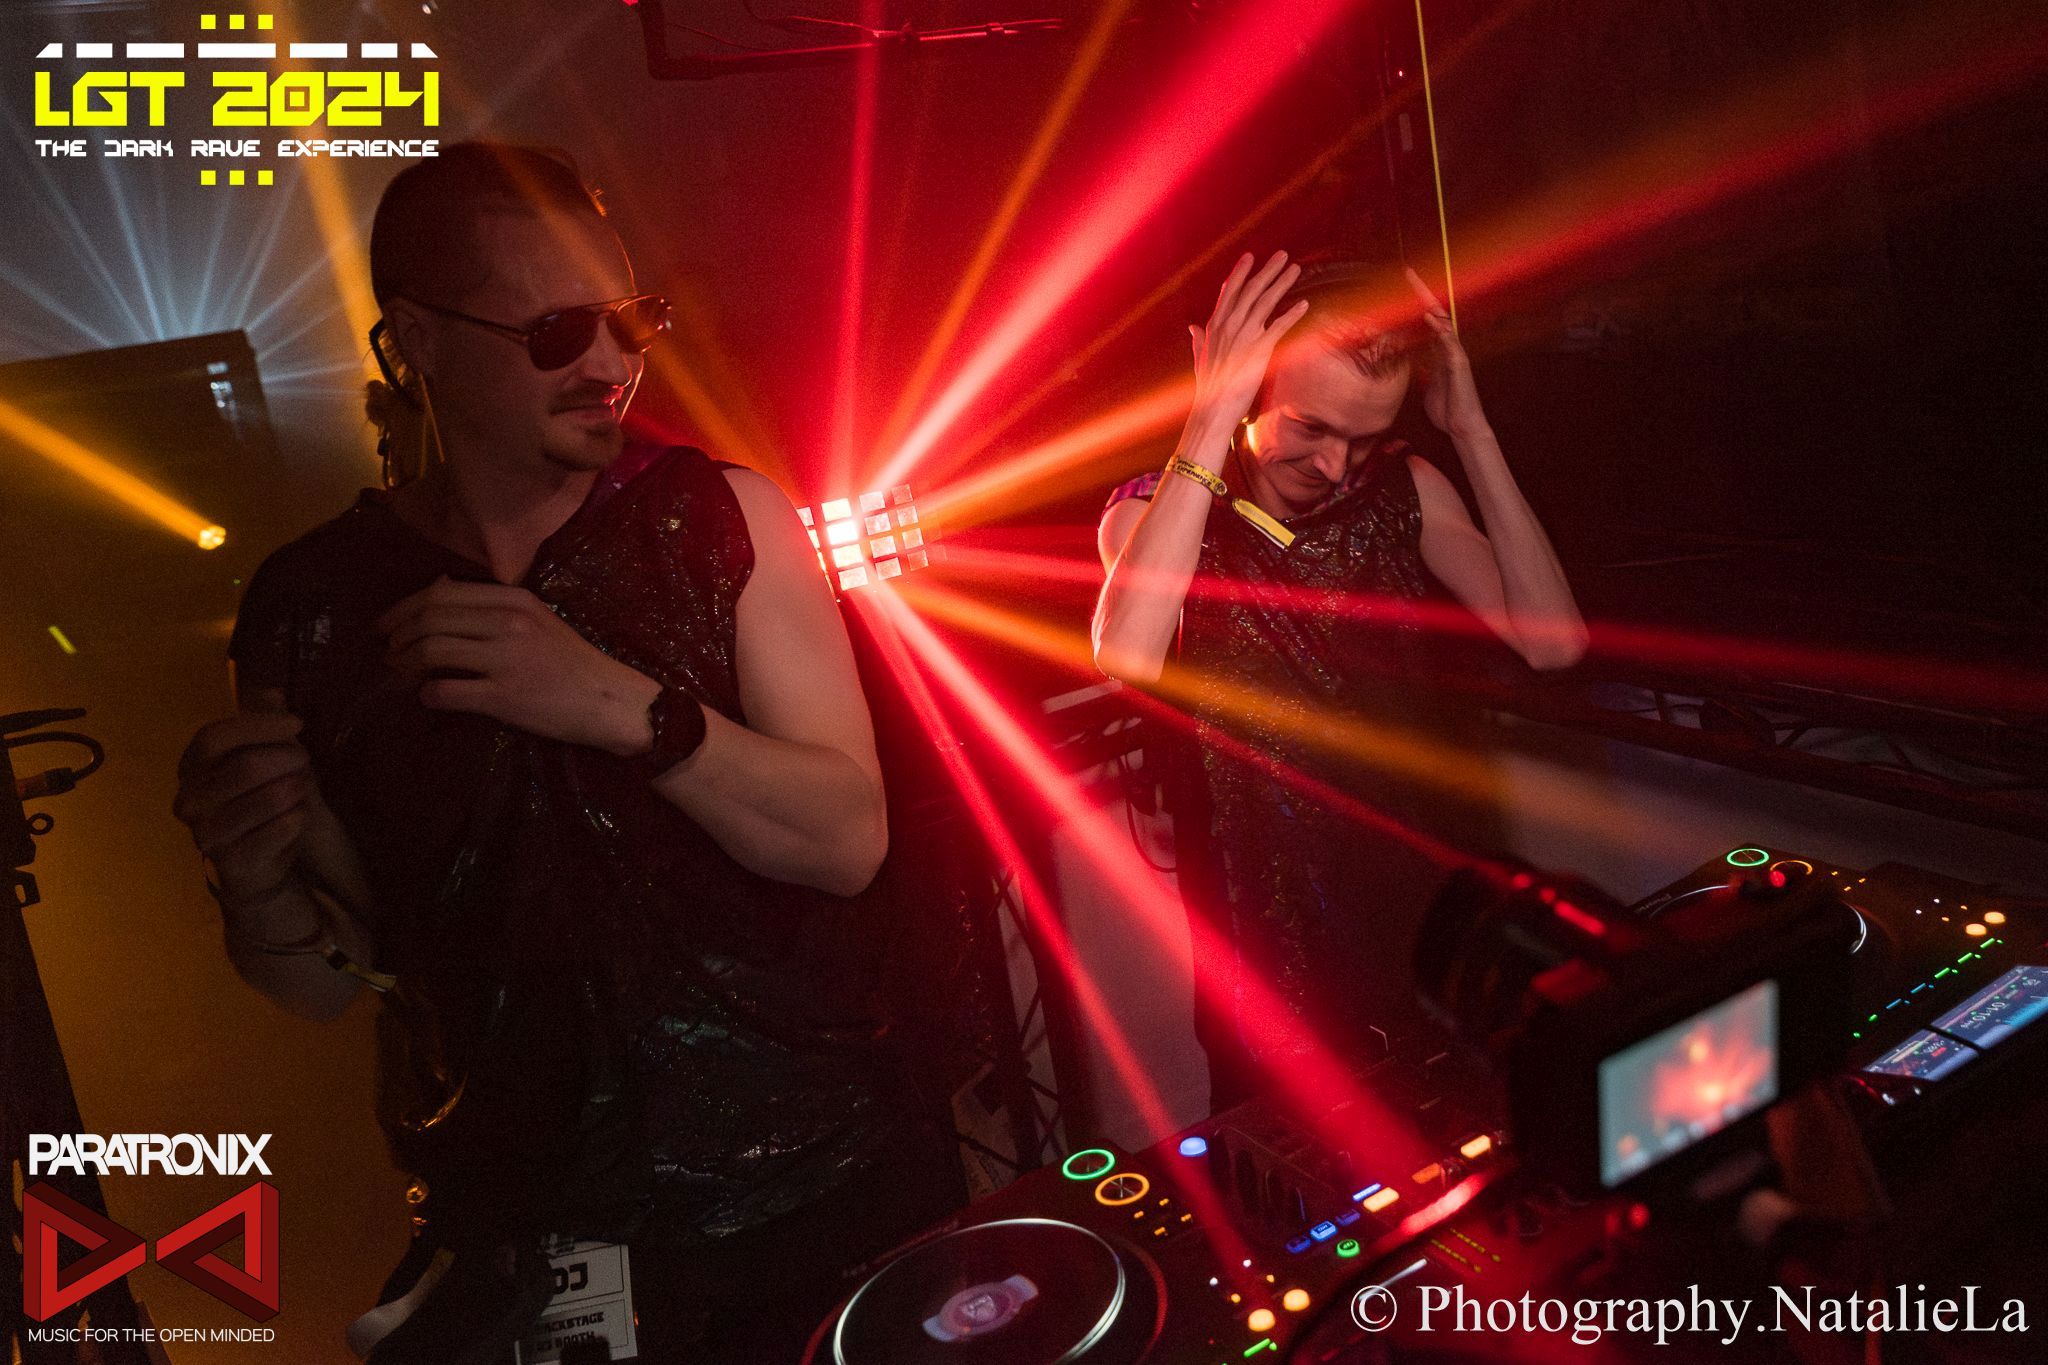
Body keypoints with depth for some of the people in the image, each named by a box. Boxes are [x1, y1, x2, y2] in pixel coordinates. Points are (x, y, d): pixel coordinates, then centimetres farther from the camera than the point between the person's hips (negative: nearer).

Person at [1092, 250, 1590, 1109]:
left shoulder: (1402, 490, -3)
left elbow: (1552, 641, -14)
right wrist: (1211, 423, -33)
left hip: (1421, 913, 3)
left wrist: (1470, 432, -18)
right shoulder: (1153, 511, -12)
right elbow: (1125, 658, -35)